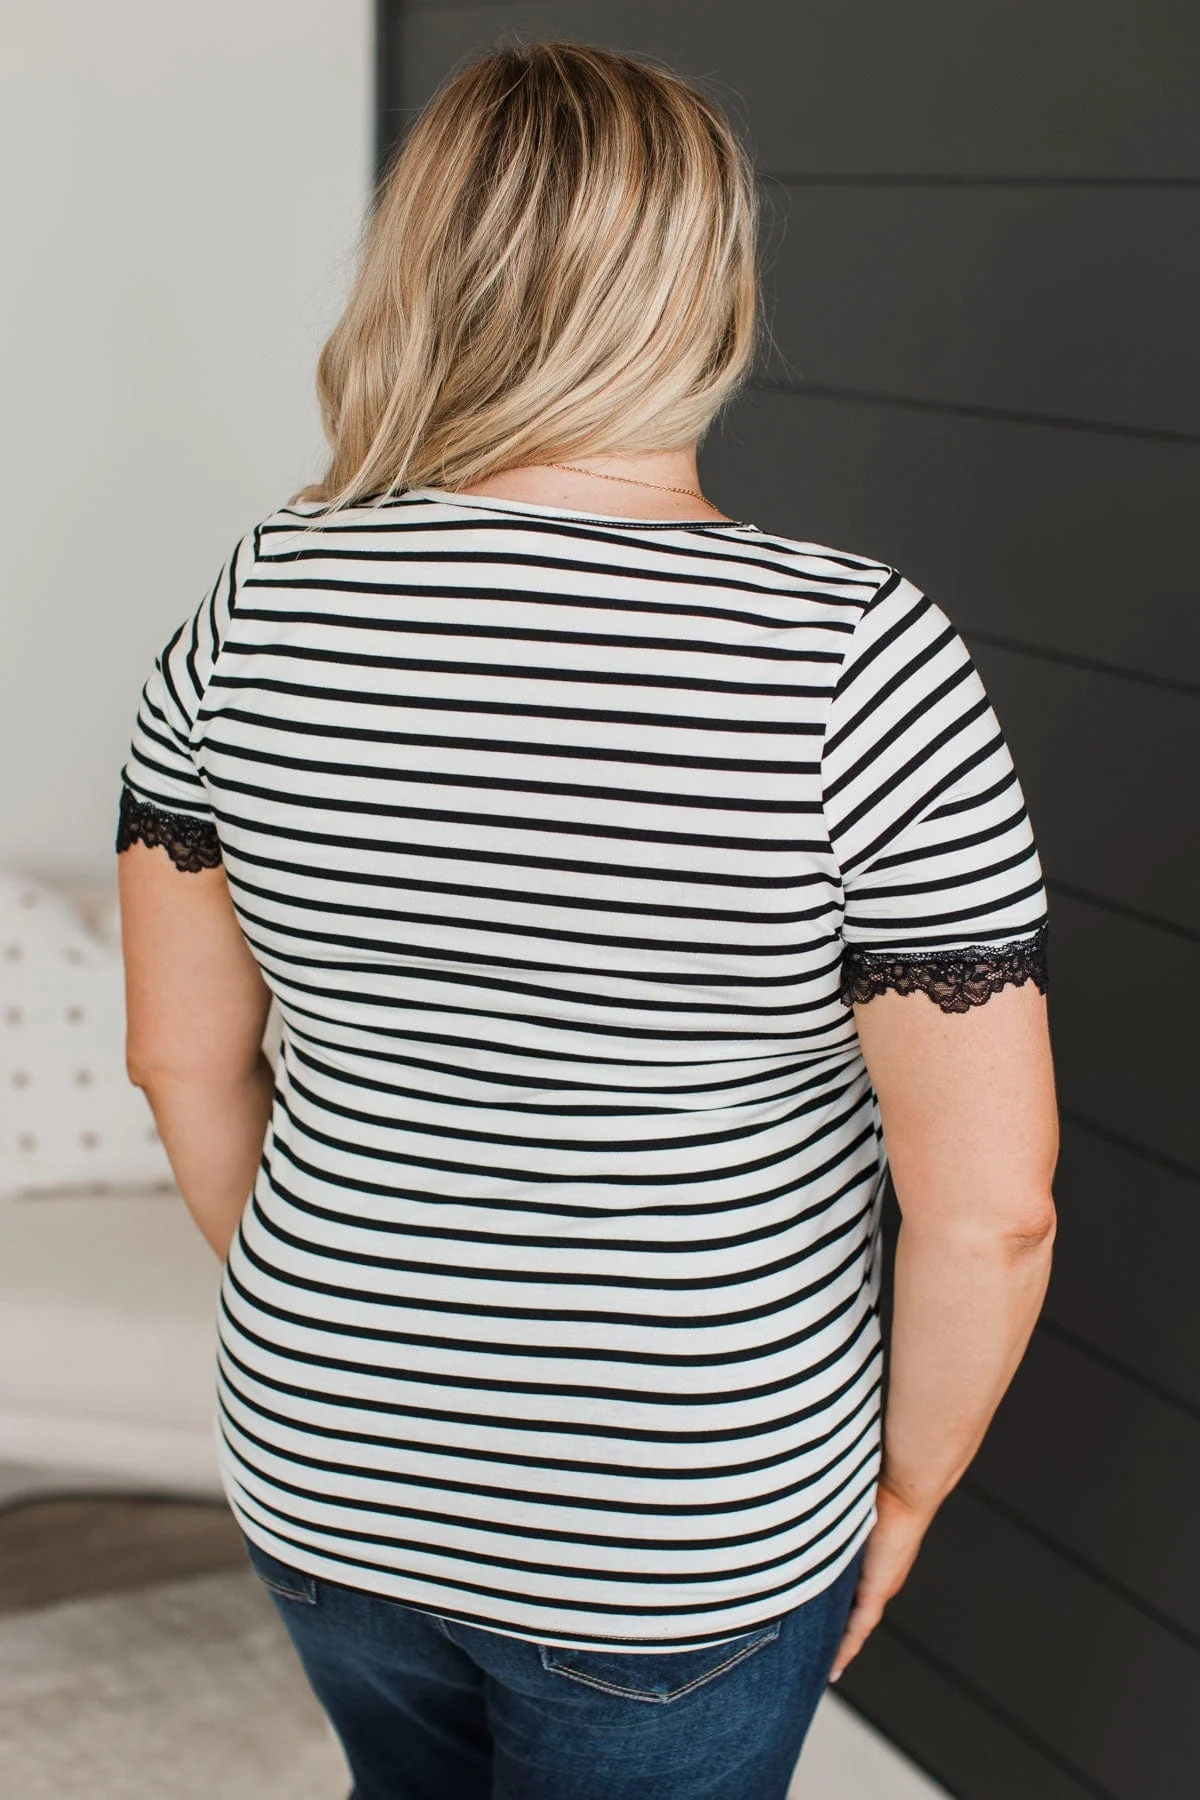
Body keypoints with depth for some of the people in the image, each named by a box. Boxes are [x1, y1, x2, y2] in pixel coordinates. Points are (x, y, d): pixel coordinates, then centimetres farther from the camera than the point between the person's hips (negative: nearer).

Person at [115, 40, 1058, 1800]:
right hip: (686, 1542, -3)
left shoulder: (258, 605, -11)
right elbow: (991, 1198, -19)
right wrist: (911, 1481, 0)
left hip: (323, 1476, 4)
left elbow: (183, 1055, 0)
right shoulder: (862, 660, -22)